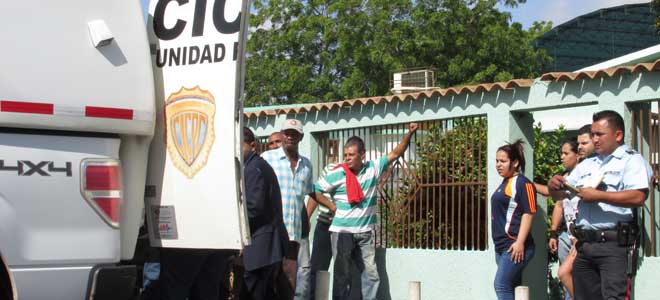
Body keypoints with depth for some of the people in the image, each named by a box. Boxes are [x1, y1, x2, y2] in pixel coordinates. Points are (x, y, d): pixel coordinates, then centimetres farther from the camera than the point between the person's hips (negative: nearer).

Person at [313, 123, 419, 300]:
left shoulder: (373, 168, 0)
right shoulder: (337, 175, -9)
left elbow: (395, 154, 6)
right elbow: (315, 190, -4)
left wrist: (409, 134, -3)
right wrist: (333, 207, -7)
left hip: (366, 232, 3)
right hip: (342, 231, -3)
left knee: (371, 274, 6)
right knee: (342, 275, 2)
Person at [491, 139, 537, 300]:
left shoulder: (523, 183, -9)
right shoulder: (505, 183, 18)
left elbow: (528, 213, -16)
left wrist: (520, 242, -23)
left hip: (515, 246, -9)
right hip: (502, 246, 9)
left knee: (501, 286, -14)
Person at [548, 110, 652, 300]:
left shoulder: (632, 161, -1)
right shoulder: (587, 165, 21)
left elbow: (638, 197, -17)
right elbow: (560, 193, 25)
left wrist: (598, 196, -15)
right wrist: (553, 185, 1)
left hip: (614, 243, -7)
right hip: (585, 244, 8)